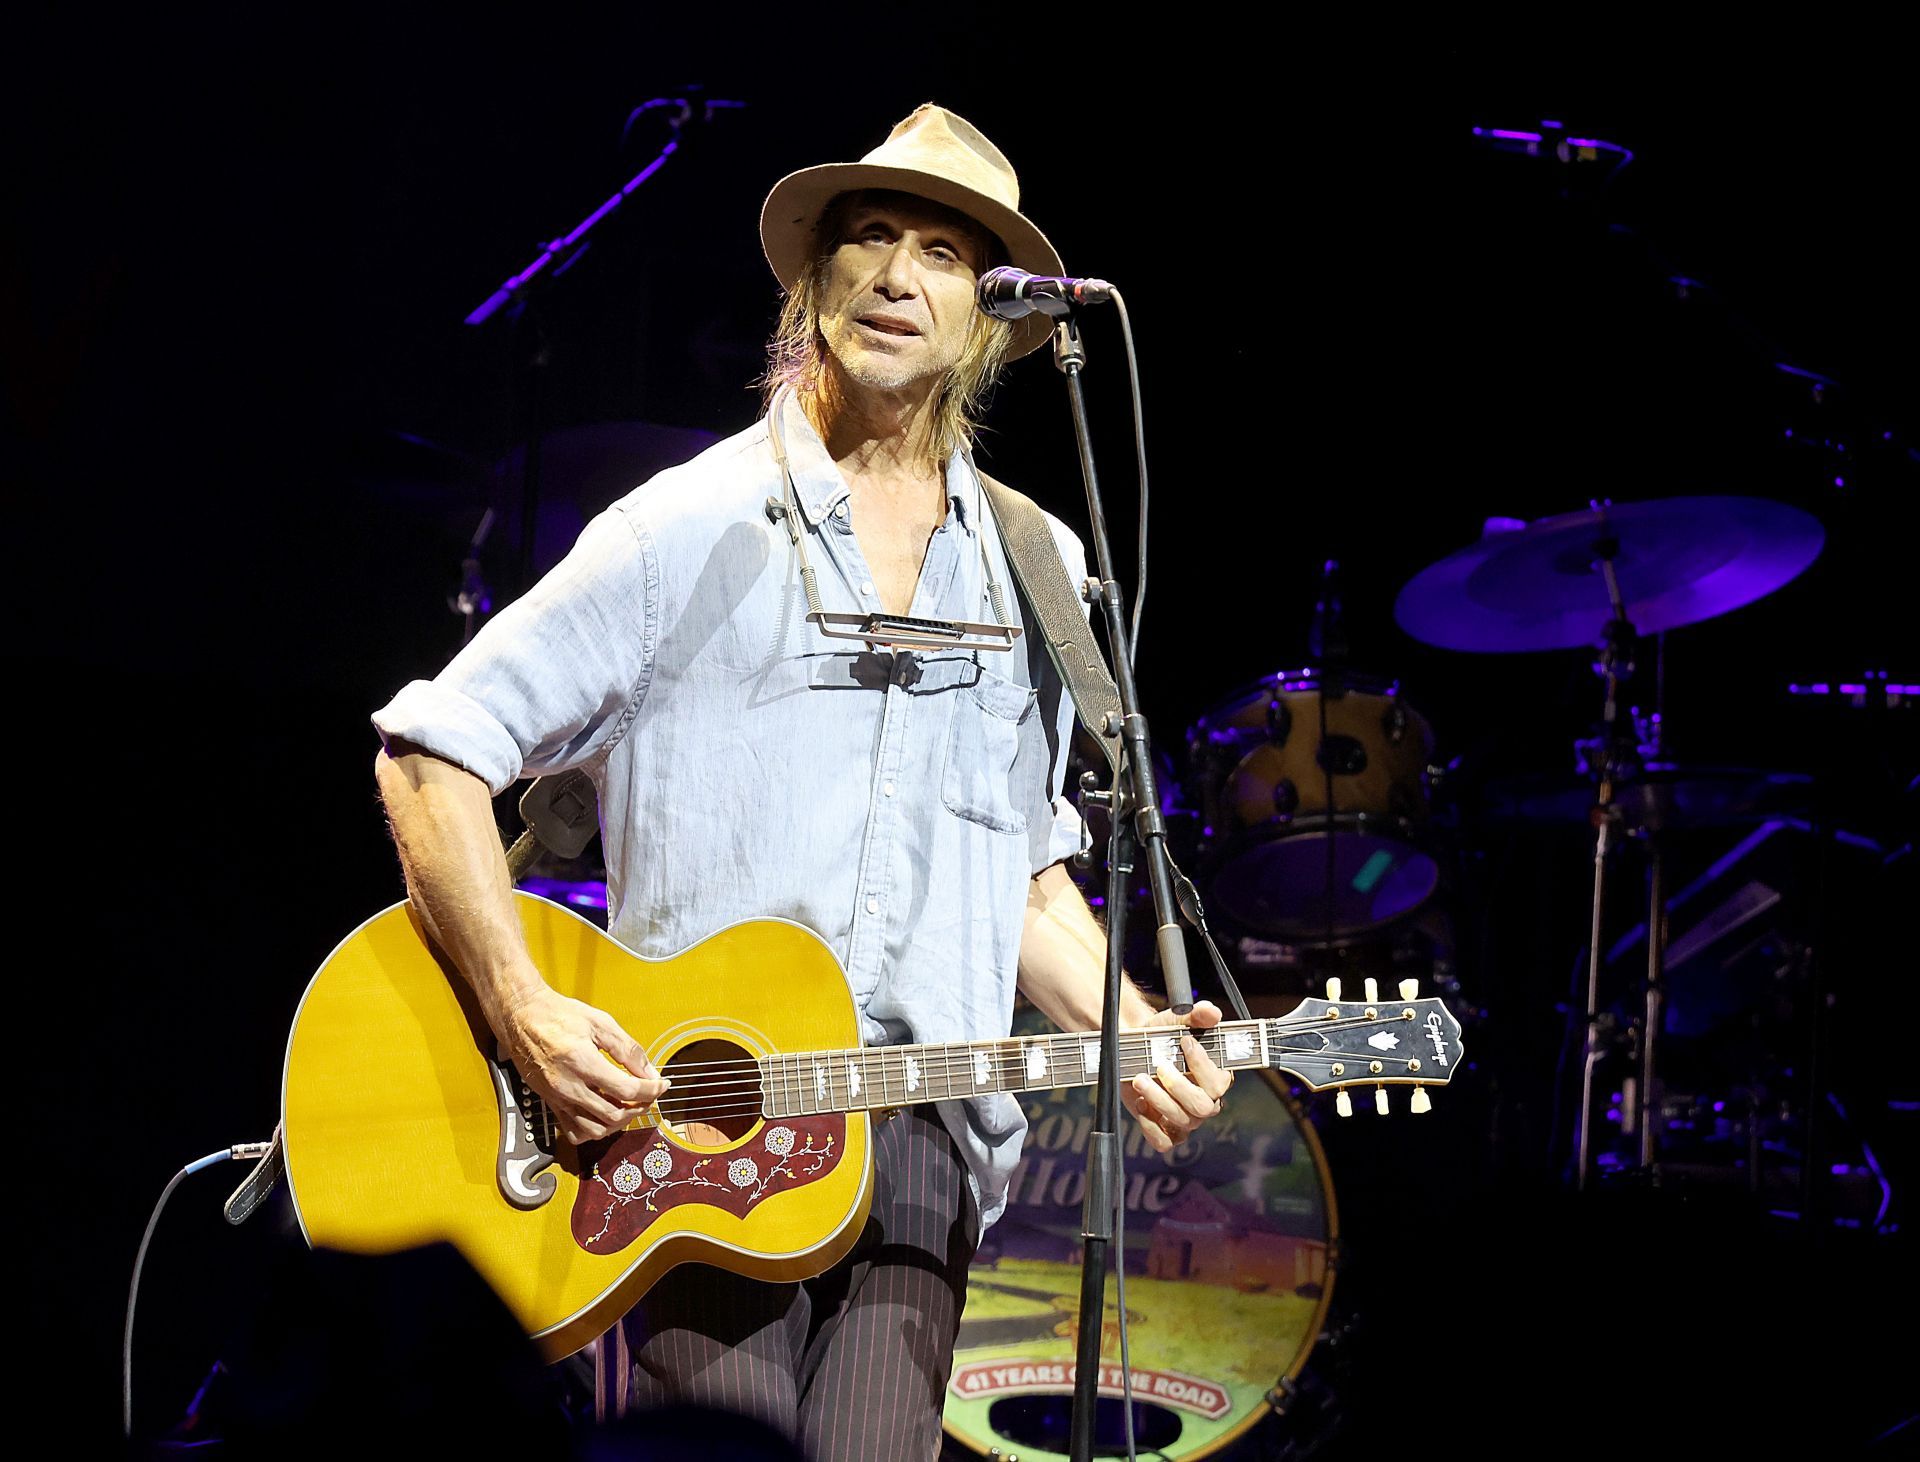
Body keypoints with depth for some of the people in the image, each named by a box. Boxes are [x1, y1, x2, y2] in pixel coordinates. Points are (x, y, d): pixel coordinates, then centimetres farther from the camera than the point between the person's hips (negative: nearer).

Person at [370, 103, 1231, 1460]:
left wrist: (1131, 1035, 4)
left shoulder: (1039, 569, 13)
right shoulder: (693, 528, -1)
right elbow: (433, 751, -2)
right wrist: (526, 1011, -13)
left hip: (919, 1130, 3)